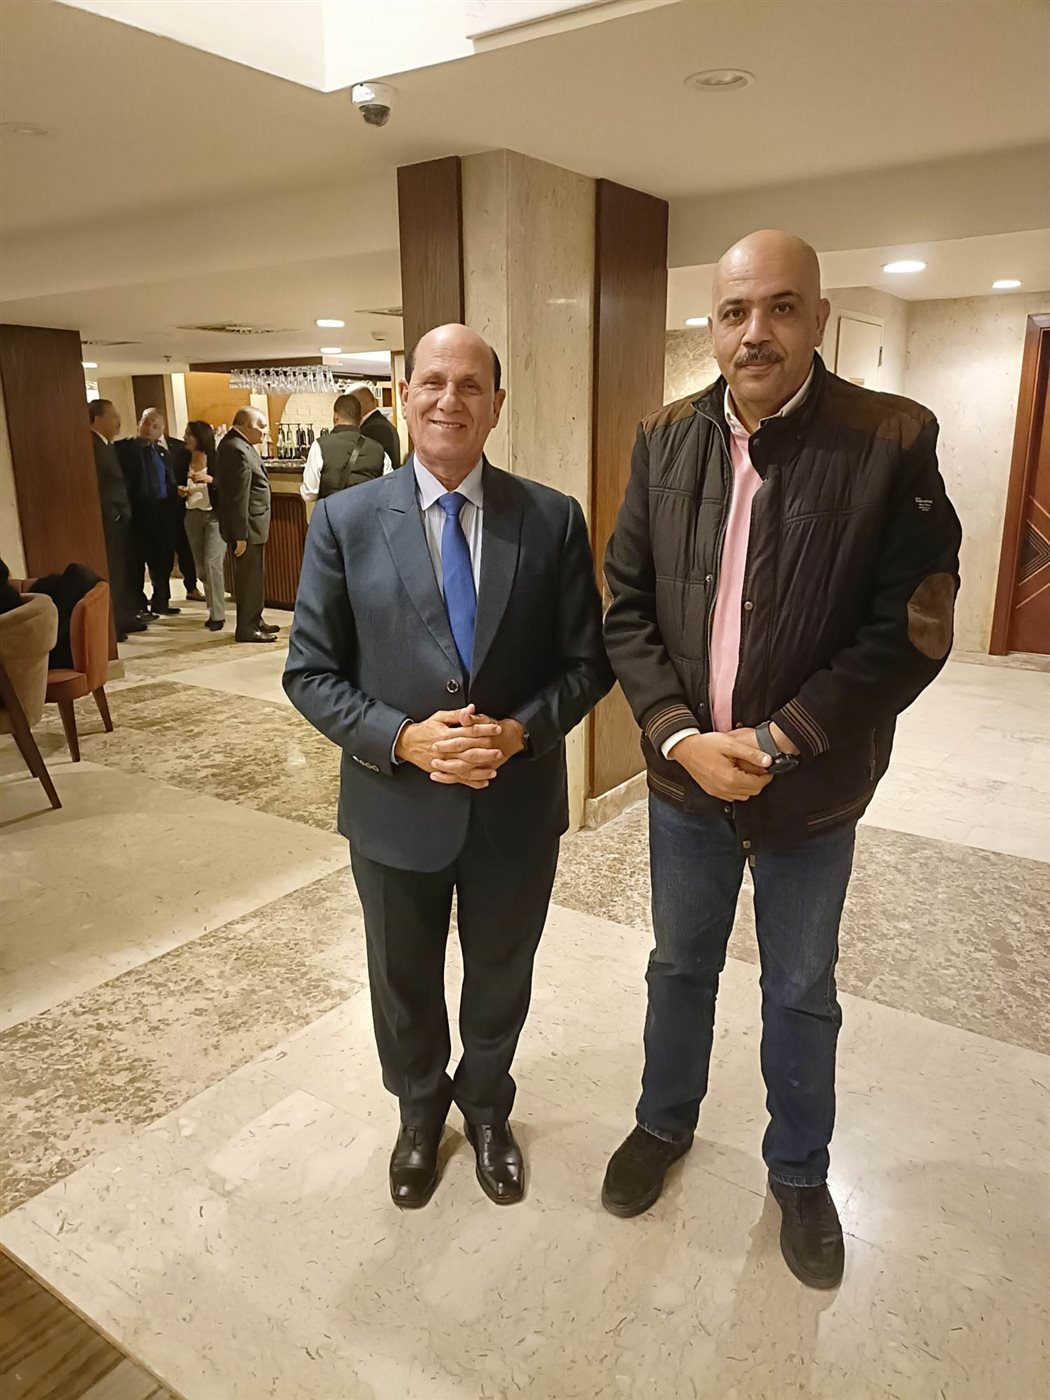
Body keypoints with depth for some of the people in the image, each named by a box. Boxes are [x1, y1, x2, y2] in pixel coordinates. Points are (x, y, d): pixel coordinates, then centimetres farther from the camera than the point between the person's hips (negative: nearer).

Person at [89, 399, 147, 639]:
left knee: (125, 571, 14)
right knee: (112, 574, -3)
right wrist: (114, 515, -18)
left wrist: (126, 514, 11)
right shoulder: (91, 446, -15)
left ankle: (125, 618, 24)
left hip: (121, 520, 9)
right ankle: (110, 626, 5)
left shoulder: (108, 445, 14)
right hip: (109, 522, -9)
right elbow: (95, 488, -20)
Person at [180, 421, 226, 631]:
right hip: (192, 516, 6)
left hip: (215, 516, -6)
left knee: (212, 564, -11)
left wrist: (210, 479, -24)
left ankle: (218, 614, -4)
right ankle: (213, 610, 18)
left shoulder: (217, 459, -8)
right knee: (201, 567, 8)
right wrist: (182, 492, -3)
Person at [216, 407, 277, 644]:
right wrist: (241, 535, -23)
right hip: (247, 526, -10)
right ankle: (247, 628, 7)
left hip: (252, 525, 10)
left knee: (254, 576, 17)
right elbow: (238, 497, -23)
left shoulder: (238, 444, 12)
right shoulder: (237, 450, -20)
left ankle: (254, 621, 28)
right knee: (250, 577, -2)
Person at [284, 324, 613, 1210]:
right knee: (404, 985, 22)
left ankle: (486, 1108, 54)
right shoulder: (345, 521, -8)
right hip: (395, 806, 0)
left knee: (501, 979, 23)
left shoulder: (553, 520, -7)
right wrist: (403, 738, -21)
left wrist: (519, 731, -20)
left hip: (518, 806, 1)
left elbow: (587, 661, -4)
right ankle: (421, 1112, 53)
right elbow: (311, 673, -6)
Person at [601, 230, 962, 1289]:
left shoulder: (893, 439, -13)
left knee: (801, 992, 18)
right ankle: (665, 1123, 49)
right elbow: (627, 609, -2)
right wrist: (682, 736, -14)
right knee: (681, 966, 22)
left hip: (814, 789, -2)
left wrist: (776, 743, -19)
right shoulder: (665, 441, -2)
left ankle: (799, 1173, 44)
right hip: (685, 774, 3)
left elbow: (911, 631, -15)